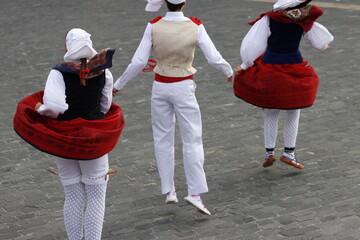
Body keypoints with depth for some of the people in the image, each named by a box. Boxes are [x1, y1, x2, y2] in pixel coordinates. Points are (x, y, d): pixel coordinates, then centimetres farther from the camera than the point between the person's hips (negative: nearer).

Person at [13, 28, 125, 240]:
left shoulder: (59, 73, -15)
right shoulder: (102, 72, -8)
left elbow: (54, 106, -29)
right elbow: (105, 106, 1)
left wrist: (40, 109, -8)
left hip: (64, 140, 0)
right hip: (93, 141, 0)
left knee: (74, 196, 12)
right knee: (96, 196, 8)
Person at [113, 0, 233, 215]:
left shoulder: (154, 27, -10)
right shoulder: (195, 27, -12)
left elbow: (139, 62, -10)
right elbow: (214, 58, -10)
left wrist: (118, 84, 2)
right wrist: (230, 71, 11)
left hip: (160, 86, 2)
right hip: (183, 87, -2)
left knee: (163, 138, 14)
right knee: (192, 139, 5)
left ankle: (169, 190, 16)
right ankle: (195, 192, -2)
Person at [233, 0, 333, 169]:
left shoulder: (269, 19, -11)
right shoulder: (304, 20, -6)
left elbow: (251, 46, -12)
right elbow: (321, 43, 4)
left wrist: (244, 66, 0)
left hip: (270, 70, 0)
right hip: (294, 71, 0)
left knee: (271, 114, 15)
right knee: (293, 113, 16)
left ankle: (269, 153, 15)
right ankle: (289, 153, 13)